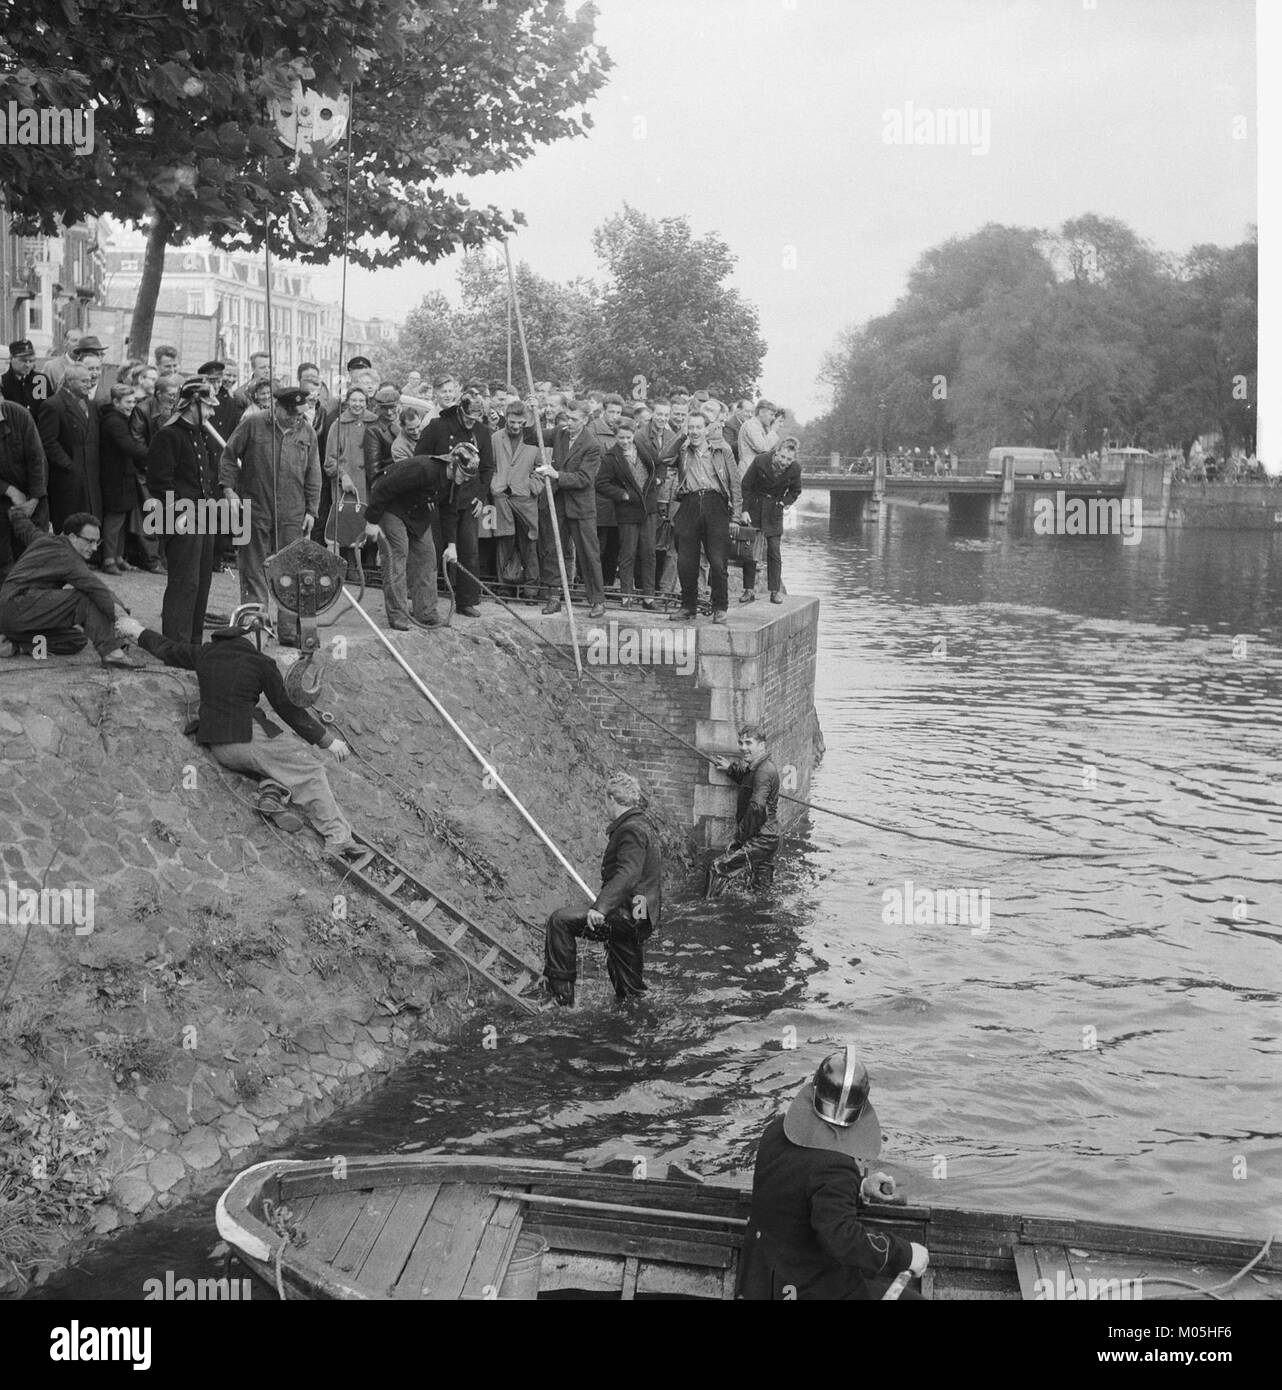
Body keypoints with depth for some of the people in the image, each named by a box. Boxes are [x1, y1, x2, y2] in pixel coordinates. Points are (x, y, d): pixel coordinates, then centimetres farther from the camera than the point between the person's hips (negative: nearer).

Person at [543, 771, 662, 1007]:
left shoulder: (631, 830, -17)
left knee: (561, 920, -16)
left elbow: (628, 874, -32)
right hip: (640, 917, 10)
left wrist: (601, 907, -43)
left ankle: (560, 986, -14)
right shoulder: (643, 824, 16)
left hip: (628, 915, -10)